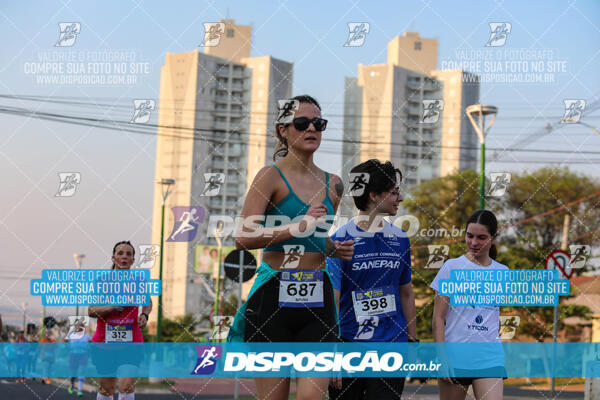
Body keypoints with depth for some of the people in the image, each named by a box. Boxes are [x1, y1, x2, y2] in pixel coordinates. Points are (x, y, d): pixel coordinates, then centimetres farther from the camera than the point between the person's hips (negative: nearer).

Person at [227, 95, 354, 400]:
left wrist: (335, 249, 8)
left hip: (317, 298, 4)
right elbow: (243, 238, -15)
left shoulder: (332, 184, 14)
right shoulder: (272, 176, -3)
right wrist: (298, 227, -19)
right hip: (273, 295, -4)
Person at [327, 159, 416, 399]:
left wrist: (412, 341, 16)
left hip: (392, 345, 3)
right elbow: (331, 301, -8)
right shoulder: (340, 240, -5)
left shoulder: (400, 240, 10)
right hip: (350, 349, -3)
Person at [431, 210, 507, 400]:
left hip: (490, 360, 2)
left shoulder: (502, 273, 8)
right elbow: (438, 318, -3)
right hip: (455, 358, -2)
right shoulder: (452, 267, -1)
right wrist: (441, 359, -10)